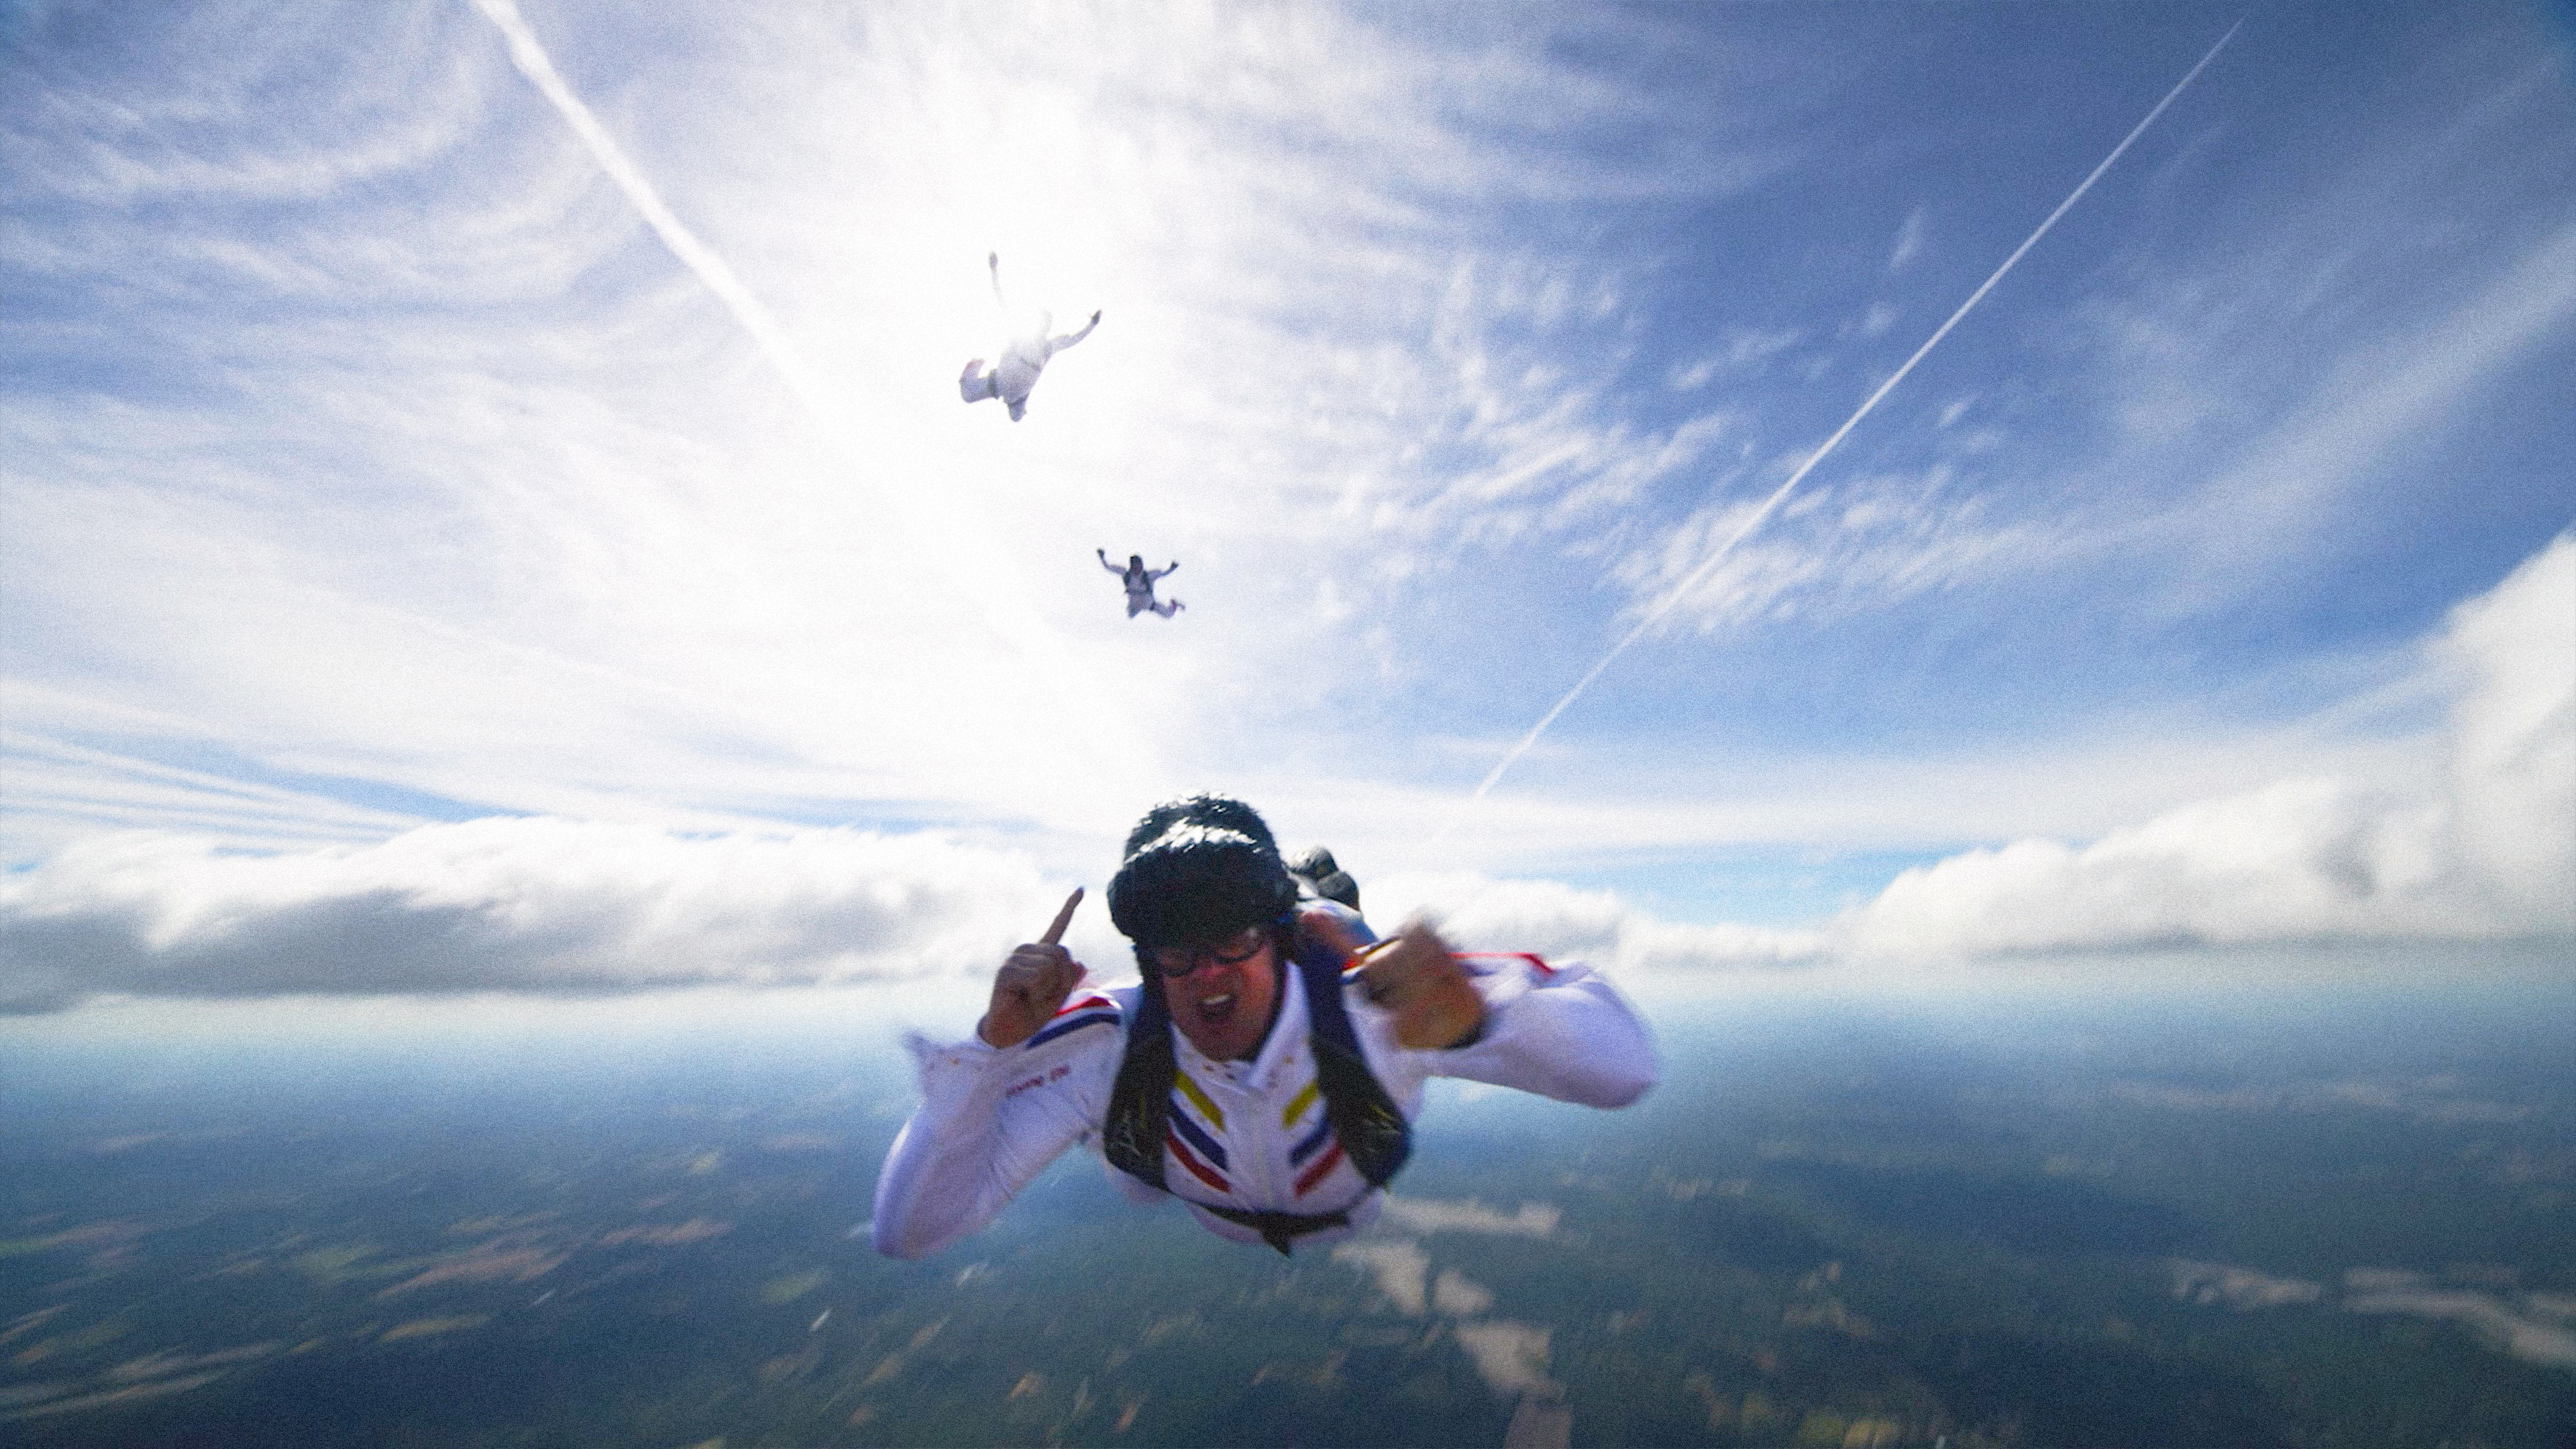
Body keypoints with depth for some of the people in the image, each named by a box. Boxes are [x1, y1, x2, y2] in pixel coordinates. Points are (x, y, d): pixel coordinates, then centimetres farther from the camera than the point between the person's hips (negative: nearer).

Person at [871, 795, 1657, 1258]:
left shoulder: (1367, 1007, -49)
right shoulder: (1106, 1047, -42)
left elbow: (1626, 1064, -52)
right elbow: (908, 1229, -38)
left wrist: (1476, 1014, -74)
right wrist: (991, 1042, -54)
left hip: (1358, 1205, 0)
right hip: (1219, 1219, 1)